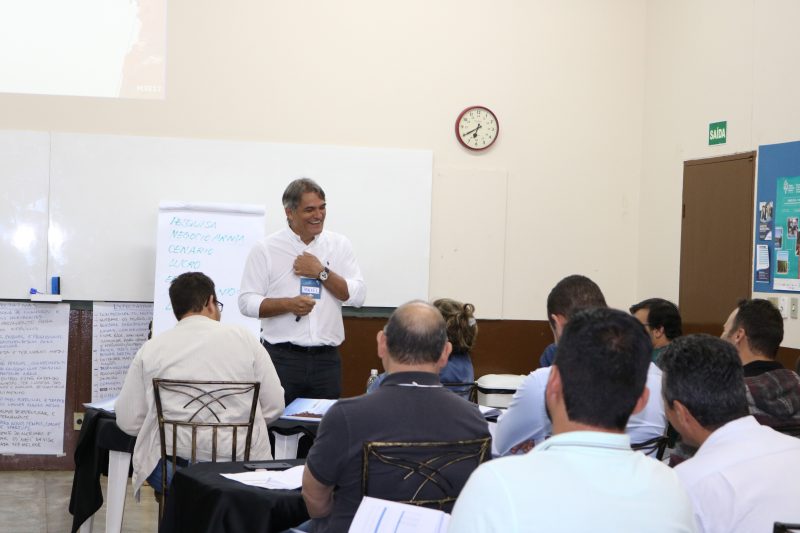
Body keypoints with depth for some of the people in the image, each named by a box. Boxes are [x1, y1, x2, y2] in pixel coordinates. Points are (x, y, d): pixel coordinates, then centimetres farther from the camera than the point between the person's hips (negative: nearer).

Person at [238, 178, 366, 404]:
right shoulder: (265, 250, 1)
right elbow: (247, 302, -3)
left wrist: (321, 272, -8)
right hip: (281, 358, -2)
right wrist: (288, 305, -16)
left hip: (327, 359, 2)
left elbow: (357, 296, 2)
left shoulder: (339, 245, 9)